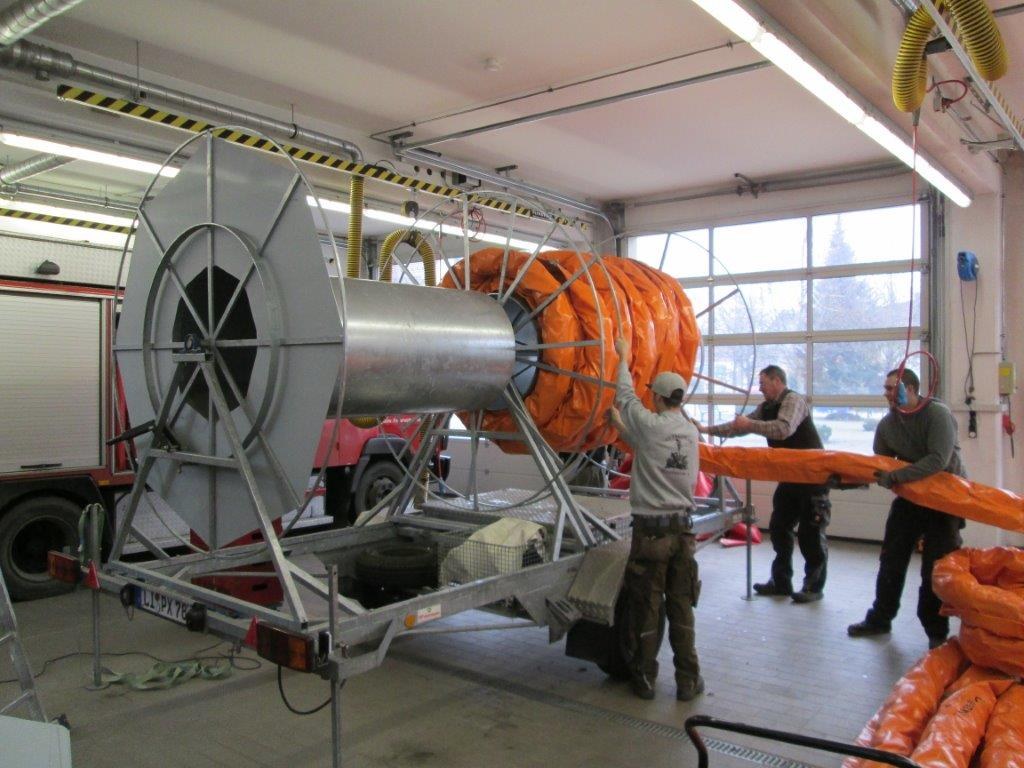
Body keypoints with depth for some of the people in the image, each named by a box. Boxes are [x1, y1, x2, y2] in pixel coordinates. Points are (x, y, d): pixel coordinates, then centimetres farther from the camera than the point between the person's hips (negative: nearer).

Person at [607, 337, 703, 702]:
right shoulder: (691, 432, 6)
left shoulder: (650, 424, -11)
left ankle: (645, 678, 16)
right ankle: (688, 680, 17)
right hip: (682, 528, 5)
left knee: (646, 607, 6)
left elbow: (625, 394, 6)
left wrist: (623, 357, 21)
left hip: (651, 530, -5)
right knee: (682, 608, 10)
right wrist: (621, 426, 31)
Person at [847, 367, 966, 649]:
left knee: (935, 567, -5)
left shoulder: (937, 414, -20)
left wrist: (895, 477, -34)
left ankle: (936, 631, 9)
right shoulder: (887, 423, -3)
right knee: (891, 559, 8)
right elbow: (880, 465, 2)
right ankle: (880, 618, 19)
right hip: (910, 495, 6)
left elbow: (938, 461, -29)